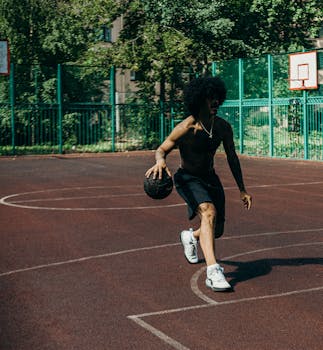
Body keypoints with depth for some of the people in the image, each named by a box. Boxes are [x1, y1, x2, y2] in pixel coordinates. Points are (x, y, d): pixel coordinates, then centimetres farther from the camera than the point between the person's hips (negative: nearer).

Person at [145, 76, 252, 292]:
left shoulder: (223, 127, -7)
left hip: (210, 179, 6)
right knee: (209, 212, -33)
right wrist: (160, 162, -41)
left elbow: (232, 158, 5)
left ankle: (190, 236, 45)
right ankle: (213, 271, -40)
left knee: (217, 231, 7)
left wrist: (242, 189, 7)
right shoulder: (186, 128, -22)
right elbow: (162, 149, -15)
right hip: (188, 179, -6)